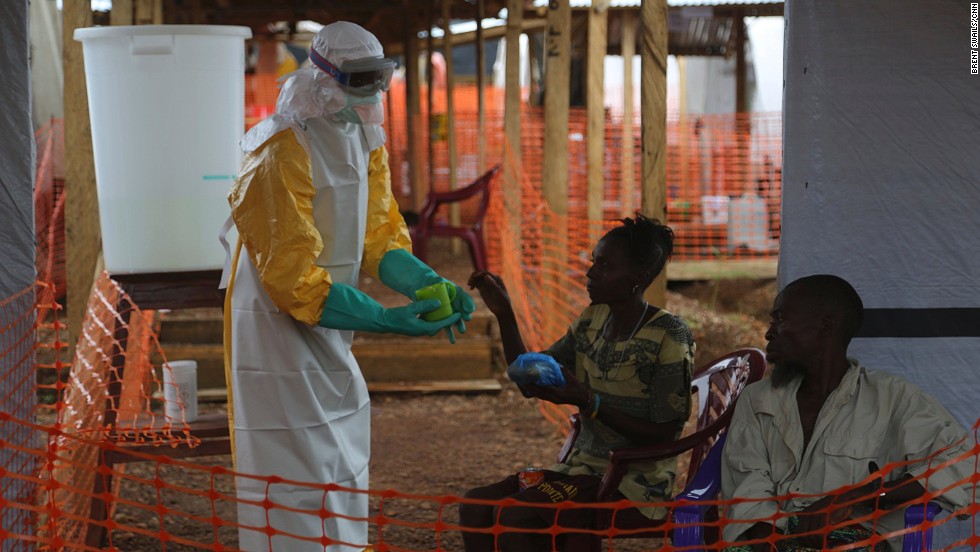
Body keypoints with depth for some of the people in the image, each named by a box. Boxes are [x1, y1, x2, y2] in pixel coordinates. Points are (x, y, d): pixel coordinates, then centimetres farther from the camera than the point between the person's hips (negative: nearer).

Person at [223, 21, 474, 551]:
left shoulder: (365, 140, 4)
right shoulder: (282, 155, -24)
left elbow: (381, 235, 4)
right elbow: (292, 277, -27)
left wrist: (432, 285, -15)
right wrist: (383, 319, -33)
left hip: (328, 328, 9)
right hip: (280, 325, -9)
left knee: (345, 473, 18)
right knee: (297, 474, -6)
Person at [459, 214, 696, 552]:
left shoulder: (669, 336, -13)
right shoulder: (592, 321, 8)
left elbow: (664, 436, -16)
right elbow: (530, 384, 11)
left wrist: (587, 401, -23)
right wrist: (504, 314, -1)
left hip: (637, 482, -8)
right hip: (585, 467, 8)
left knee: (513, 515, -26)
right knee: (475, 506, -11)